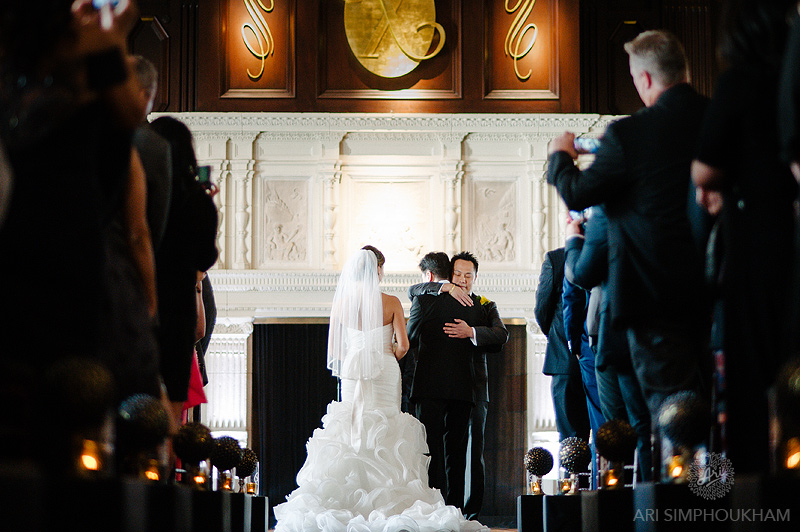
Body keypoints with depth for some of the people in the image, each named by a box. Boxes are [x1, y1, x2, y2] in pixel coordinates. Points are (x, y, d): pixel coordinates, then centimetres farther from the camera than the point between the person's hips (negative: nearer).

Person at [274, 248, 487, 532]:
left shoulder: (342, 303, -1)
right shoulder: (391, 303, -7)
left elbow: (333, 349, 5)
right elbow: (403, 345, -10)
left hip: (351, 371, 2)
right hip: (384, 372, -2)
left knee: (351, 431, 6)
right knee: (385, 433, 3)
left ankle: (353, 500, 1)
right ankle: (384, 498, -2)